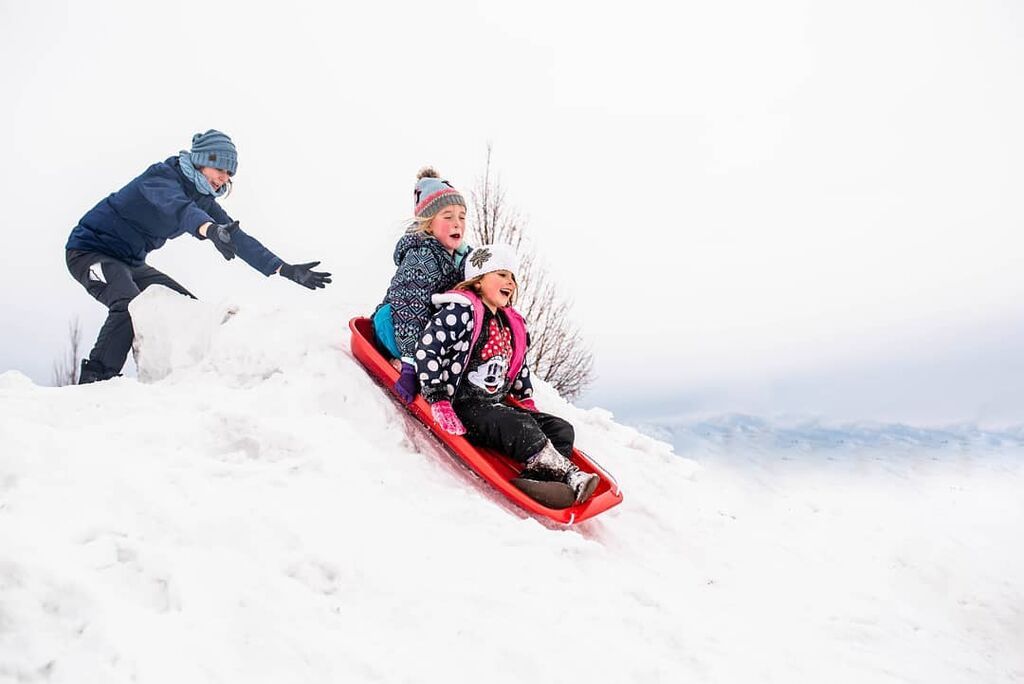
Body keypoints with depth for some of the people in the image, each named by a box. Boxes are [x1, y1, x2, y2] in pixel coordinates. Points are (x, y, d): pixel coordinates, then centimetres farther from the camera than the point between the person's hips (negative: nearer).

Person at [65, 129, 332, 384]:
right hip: (90, 250, -8)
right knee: (129, 304, -32)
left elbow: (239, 239, -5)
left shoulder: (203, 200, 2)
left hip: (130, 262, 8)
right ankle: (93, 379, -25)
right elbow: (178, 207, -44)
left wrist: (285, 269, -15)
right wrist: (210, 229, -67)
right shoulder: (162, 176, -20)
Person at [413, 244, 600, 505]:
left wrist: (526, 398, 19)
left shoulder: (513, 324, 18)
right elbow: (427, 348, -19)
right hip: (463, 407, -8)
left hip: (496, 406, 9)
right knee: (518, 425, -33)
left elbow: (519, 364, 32)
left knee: (562, 430, -8)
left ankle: (533, 482, -31)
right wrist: (438, 400, -23)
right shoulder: (462, 311, -9)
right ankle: (569, 476, -34)